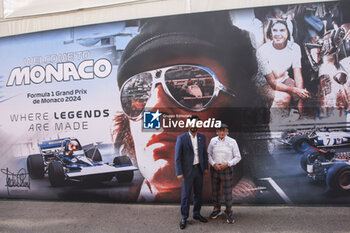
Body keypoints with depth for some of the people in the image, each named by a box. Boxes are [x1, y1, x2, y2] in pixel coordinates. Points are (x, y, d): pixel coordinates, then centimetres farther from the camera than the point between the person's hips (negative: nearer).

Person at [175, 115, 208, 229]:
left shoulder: (202, 137, 4)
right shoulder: (181, 138, -9)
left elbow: (204, 153, 11)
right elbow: (177, 157, -9)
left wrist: (206, 167, 6)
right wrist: (179, 173, -13)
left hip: (199, 169, 4)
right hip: (187, 170, -4)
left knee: (198, 193, 14)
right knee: (186, 195, 4)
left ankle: (197, 214, 31)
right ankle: (184, 218, 17)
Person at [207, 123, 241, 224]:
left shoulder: (232, 142, -5)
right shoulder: (213, 141, 2)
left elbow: (237, 157, -1)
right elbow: (208, 154, 7)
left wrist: (227, 164, -14)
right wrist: (213, 164, -9)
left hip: (226, 169, -3)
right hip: (214, 168, 3)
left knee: (227, 192, 0)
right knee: (215, 190, 13)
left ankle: (228, 212, 17)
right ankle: (217, 209, 32)